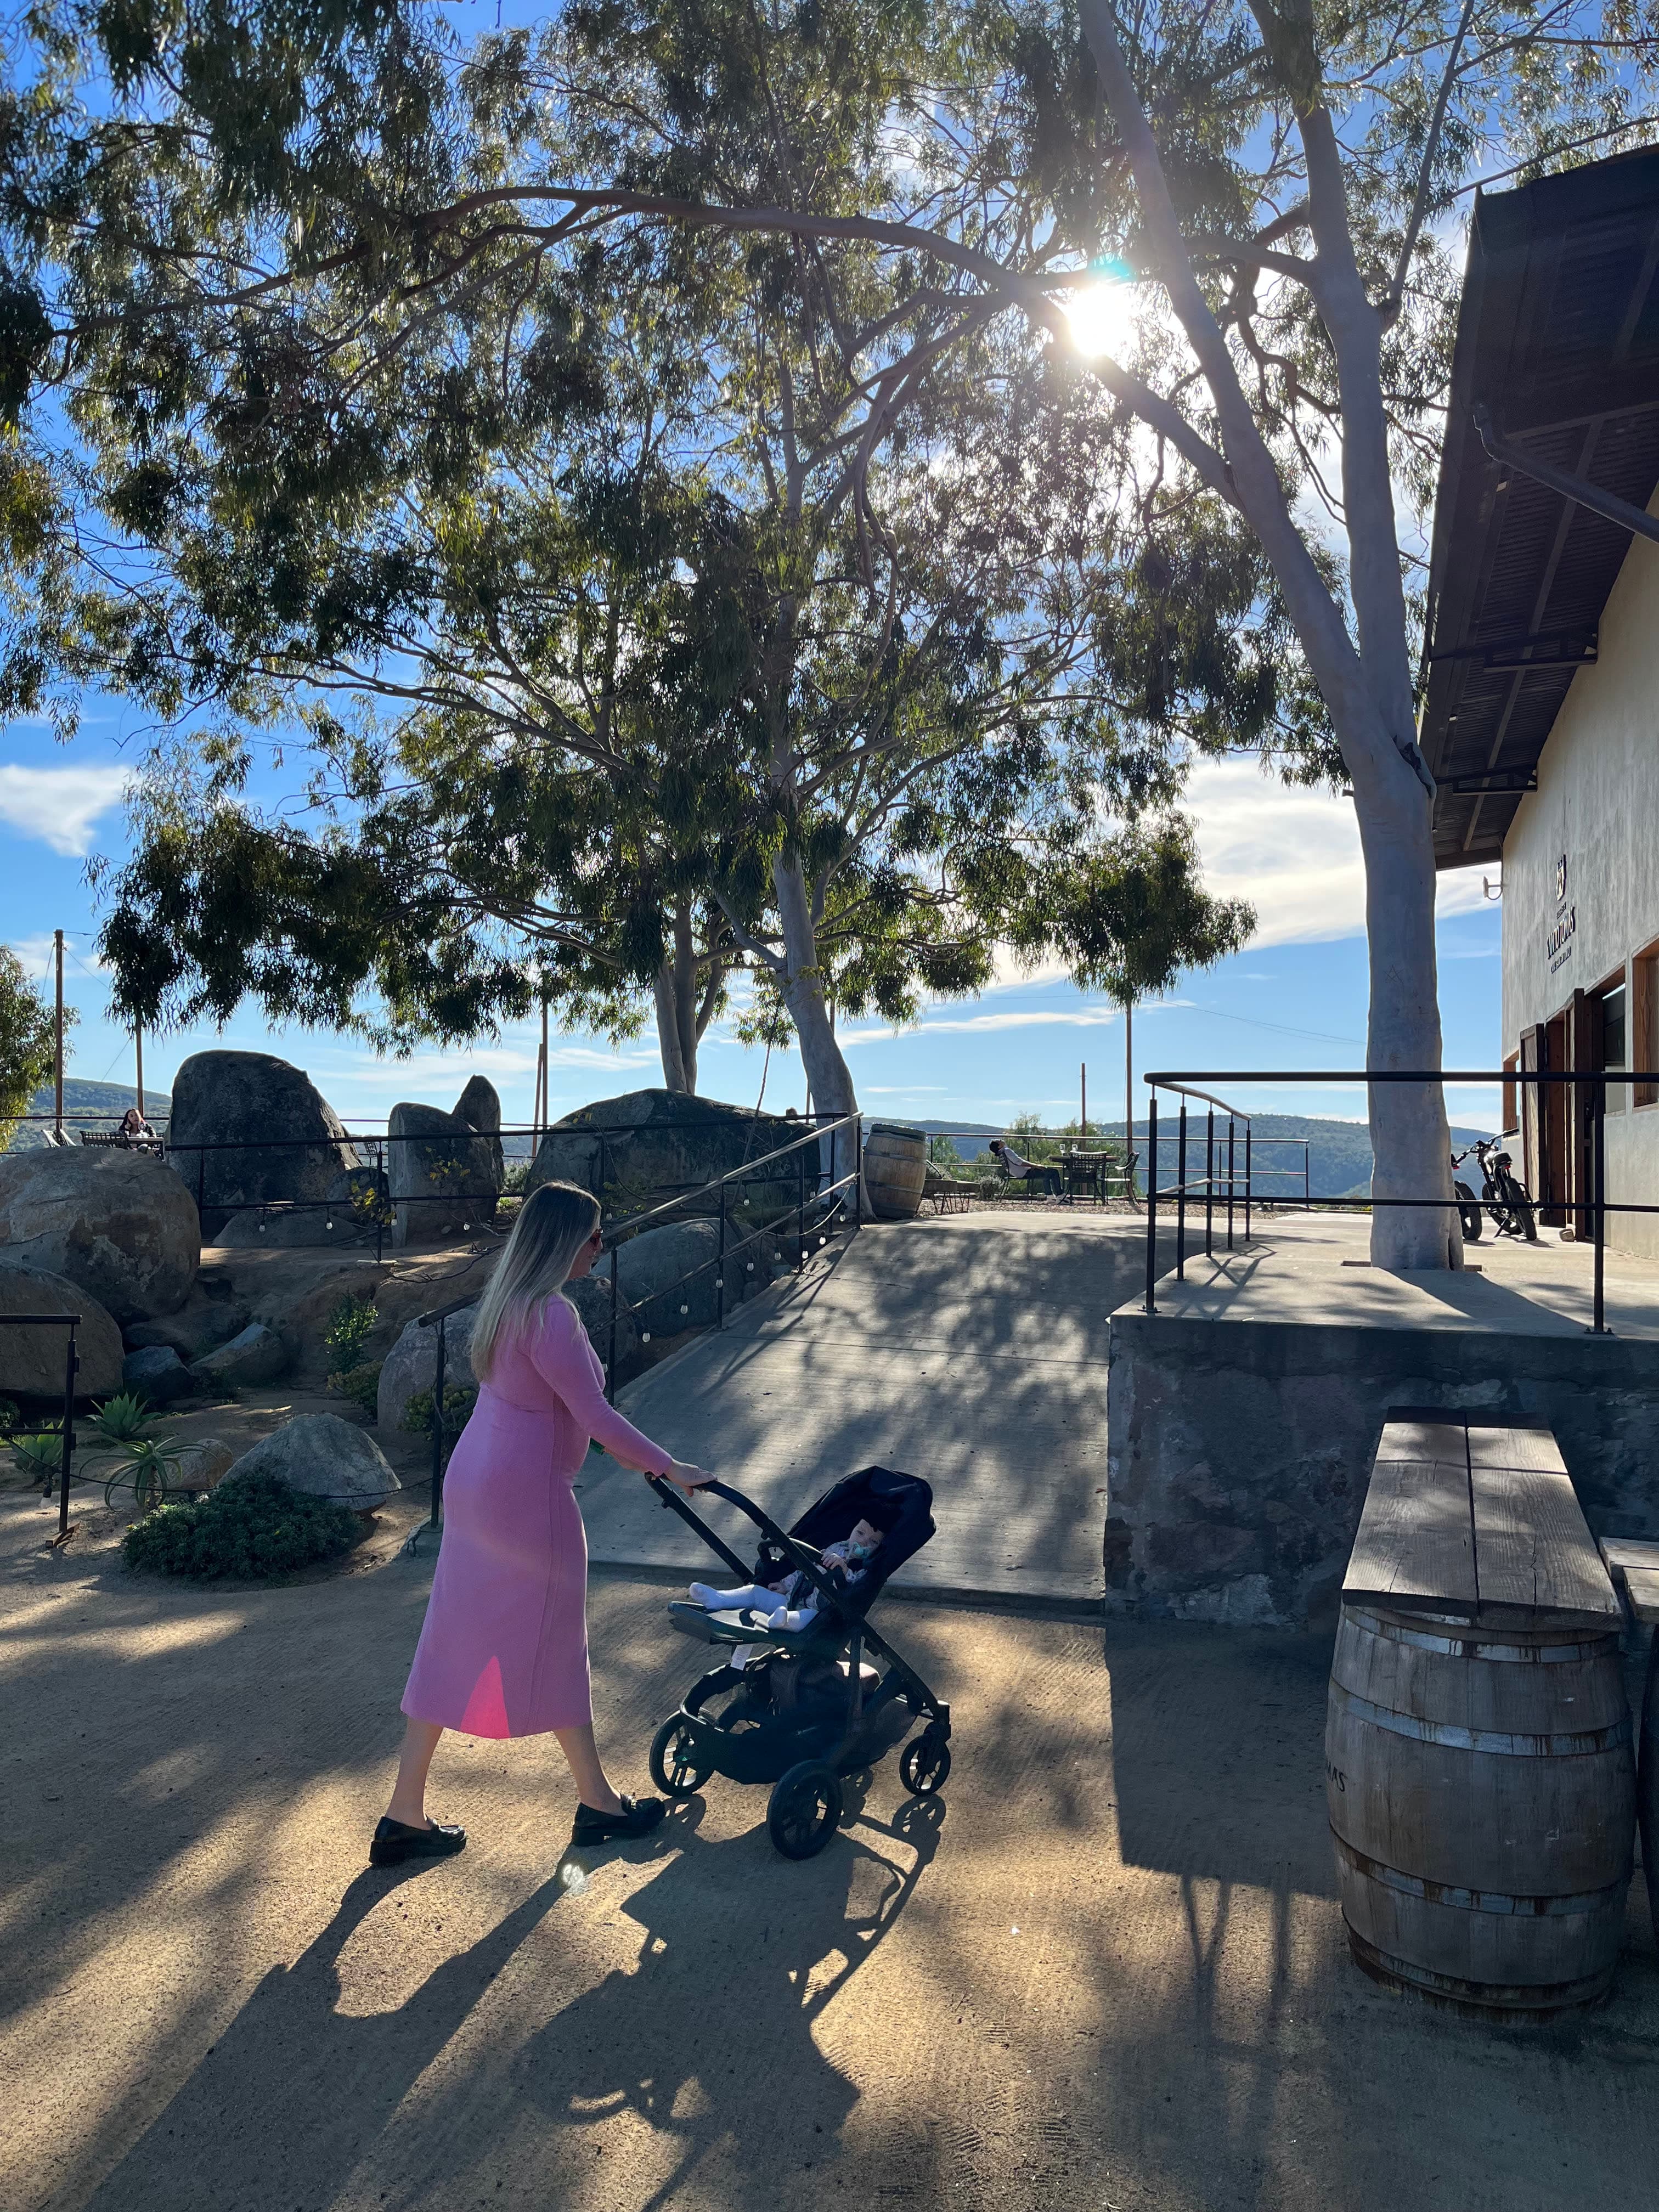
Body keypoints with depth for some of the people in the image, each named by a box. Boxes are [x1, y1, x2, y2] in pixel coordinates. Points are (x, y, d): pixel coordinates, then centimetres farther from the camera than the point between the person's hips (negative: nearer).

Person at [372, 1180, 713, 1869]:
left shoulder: (506, 1299, 9)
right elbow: (594, 1416, -21)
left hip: (475, 1481, 9)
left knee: (456, 1643, 14)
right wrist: (670, 1468, -11)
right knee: (551, 1645, 7)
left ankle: (404, 1816, 22)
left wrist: (627, 1452, 20)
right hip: (525, 1494, -9)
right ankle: (598, 1804, 25)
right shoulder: (549, 1314, -22)